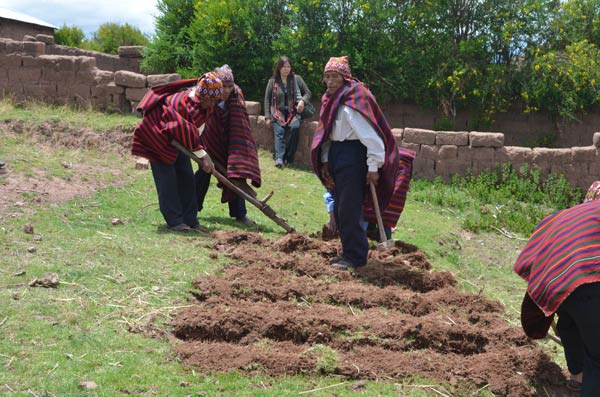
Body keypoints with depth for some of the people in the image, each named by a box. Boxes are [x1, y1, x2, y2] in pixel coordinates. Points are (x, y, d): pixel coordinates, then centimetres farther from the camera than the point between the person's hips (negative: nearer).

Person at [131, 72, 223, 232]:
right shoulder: (185, 104, -34)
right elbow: (187, 132, -38)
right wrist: (203, 155, -37)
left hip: (174, 139, 9)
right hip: (156, 135, -9)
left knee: (186, 177, 4)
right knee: (167, 179, -12)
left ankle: (190, 220, 6)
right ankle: (174, 221, -6)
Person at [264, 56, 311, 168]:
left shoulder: (296, 79, 9)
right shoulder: (272, 81, 10)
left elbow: (308, 93, 13)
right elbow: (267, 99, 12)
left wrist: (303, 101, -9)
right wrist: (268, 117, 3)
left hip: (293, 112, 0)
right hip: (278, 112, 0)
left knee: (295, 127, -31)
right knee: (279, 131, -27)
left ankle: (288, 157, -26)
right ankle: (279, 159, -40)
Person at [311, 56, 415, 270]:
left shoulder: (352, 102, -17)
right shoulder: (331, 100, 12)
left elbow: (370, 135, -20)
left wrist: (373, 167, -21)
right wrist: (325, 161, 11)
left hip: (352, 156, -9)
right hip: (336, 155, 9)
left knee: (349, 209, -6)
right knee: (339, 209, 14)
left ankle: (355, 256, 4)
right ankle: (349, 251, 26)